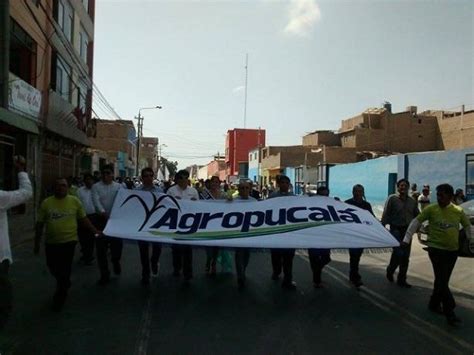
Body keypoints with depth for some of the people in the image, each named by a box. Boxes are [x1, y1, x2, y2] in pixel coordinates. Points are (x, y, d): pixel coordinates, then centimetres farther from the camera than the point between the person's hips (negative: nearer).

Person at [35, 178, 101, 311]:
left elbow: (83, 219, 5)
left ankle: (59, 297, 21)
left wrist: (95, 231, -2)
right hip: (51, 242, 3)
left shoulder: (75, 201, -4)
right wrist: (37, 243, 5)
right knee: (53, 268, 17)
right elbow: (40, 224, 3)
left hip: (69, 241, -2)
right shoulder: (46, 203, -3)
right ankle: (65, 284, 48)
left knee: (64, 270, 1)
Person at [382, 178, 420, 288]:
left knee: (405, 256, 7)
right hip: (396, 229, -5)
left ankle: (402, 280, 20)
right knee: (398, 252, -16)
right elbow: (385, 215, -7)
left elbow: (417, 216, 17)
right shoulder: (392, 199, -3)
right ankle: (390, 271, 13)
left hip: (408, 230, 5)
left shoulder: (412, 201, 11)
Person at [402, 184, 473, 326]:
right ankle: (449, 312, 1)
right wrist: (407, 238, -8)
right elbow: (416, 222, -4)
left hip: (453, 251, 4)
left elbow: (467, 225, 17)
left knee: (443, 280, 13)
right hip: (436, 249, -3)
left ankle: (434, 304, 31)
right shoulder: (431, 209, -8)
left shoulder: (458, 211, 0)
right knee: (441, 280, -7)